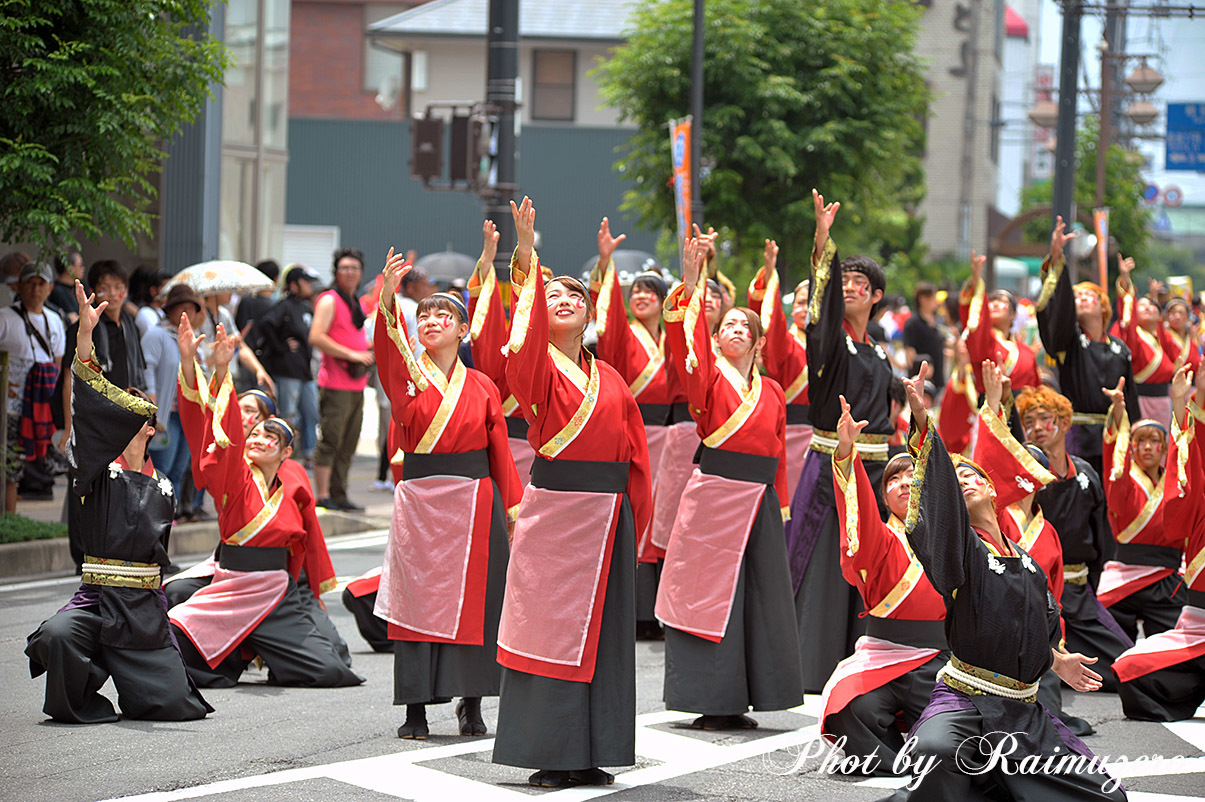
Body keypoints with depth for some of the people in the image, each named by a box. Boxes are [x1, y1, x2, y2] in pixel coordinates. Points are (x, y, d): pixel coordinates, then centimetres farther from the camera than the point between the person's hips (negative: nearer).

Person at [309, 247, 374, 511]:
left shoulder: (356, 304, 20)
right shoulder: (329, 301, -6)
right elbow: (316, 337, -18)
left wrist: (369, 349, 11)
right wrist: (352, 354, -20)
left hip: (356, 385, 9)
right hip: (336, 384, -9)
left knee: (348, 445, 10)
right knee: (331, 440, -9)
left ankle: (339, 496, 14)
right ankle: (323, 496, -8)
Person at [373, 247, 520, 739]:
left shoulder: (481, 386, 7)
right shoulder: (406, 376, 2)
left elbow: (500, 451, 8)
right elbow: (386, 348, -20)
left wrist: (513, 510, 4)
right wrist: (387, 298, -38)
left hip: (473, 500, 1)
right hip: (419, 497, -1)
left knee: (471, 600, 2)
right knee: (417, 598, -1)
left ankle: (471, 702, 15)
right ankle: (416, 708, 4)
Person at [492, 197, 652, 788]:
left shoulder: (610, 379, 14)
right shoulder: (537, 366, 0)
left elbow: (636, 456, 14)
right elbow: (527, 331, -23)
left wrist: (634, 524, 7)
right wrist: (526, 257, -34)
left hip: (607, 517, 5)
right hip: (554, 512, -5)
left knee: (602, 634, 6)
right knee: (550, 629, -3)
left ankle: (588, 755, 12)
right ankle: (550, 756, 1)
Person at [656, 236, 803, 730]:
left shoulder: (771, 392, 13)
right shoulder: (709, 378, 0)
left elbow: (777, 454, 17)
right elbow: (688, 344, -20)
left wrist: (779, 506, 12)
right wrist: (691, 286, -31)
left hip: (760, 504, 5)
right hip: (713, 499, -5)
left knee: (759, 598, 6)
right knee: (711, 595, -4)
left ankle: (733, 702, 14)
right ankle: (712, 702, 2)